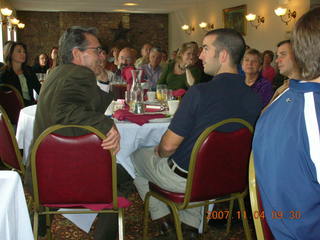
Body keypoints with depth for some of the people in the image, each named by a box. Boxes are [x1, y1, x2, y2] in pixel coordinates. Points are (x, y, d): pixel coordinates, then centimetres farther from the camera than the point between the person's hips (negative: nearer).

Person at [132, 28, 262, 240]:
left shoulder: (199, 92, -27)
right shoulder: (255, 98, -9)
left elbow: (169, 145, -21)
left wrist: (158, 152, 3)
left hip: (185, 178, -5)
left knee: (137, 157, 19)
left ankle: (163, 219, 25)